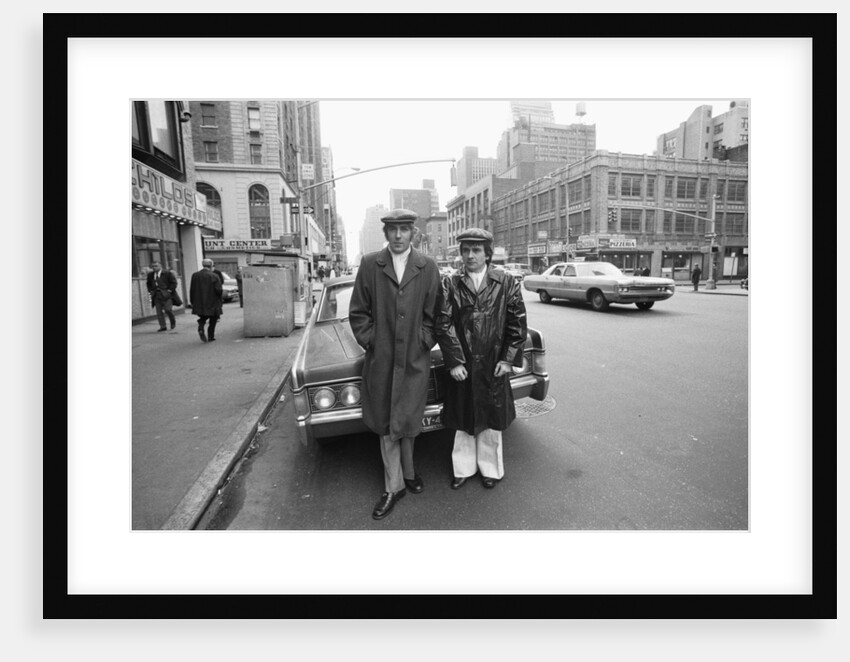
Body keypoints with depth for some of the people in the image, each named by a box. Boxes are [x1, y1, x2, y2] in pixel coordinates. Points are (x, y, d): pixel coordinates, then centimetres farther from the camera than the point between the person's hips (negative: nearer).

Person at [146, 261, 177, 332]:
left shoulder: (167, 273, -2)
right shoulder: (150, 275, 12)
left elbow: (174, 282, -1)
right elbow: (148, 284, 25)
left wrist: (170, 290, -8)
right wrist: (151, 291, 11)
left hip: (166, 294, -4)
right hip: (156, 296, 5)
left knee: (167, 310, -9)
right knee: (159, 312, 1)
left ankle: (173, 321, 19)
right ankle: (163, 327, 6)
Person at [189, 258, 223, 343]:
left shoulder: (195, 275, 0)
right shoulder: (214, 276, -12)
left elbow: (192, 290, 1)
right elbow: (218, 290, -16)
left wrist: (192, 302, 9)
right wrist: (219, 300, 4)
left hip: (199, 304, 3)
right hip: (212, 303, -3)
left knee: (203, 317, 19)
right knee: (213, 320, 13)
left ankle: (201, 329, -8)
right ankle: (210, 336, 12)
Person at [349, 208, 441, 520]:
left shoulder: (428, 267, 0)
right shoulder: (369, 265, 0)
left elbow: (433, 313, 4)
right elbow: (358, 312, 3)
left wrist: (424, 342, -4)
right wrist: (369, 341, -4)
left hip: (415, 359, 0)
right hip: (380, 359, 1)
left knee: (408, 421, 10)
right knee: (386, 425, 9)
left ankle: (407, 471, 36)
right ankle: (394, 485, 24)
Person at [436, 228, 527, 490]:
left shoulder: (507, 283, -2)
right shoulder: (450, 285, -1)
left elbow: (518, 323, -1)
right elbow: (444, 325, -5)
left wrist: (508, 359, -7)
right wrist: (454, 362, -12)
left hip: (494, 365, 0)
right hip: (462, 365, 1)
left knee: (491, 419, 13)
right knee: (463, 419, 14)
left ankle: (490, 468, 32)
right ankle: (464, 467, 32)